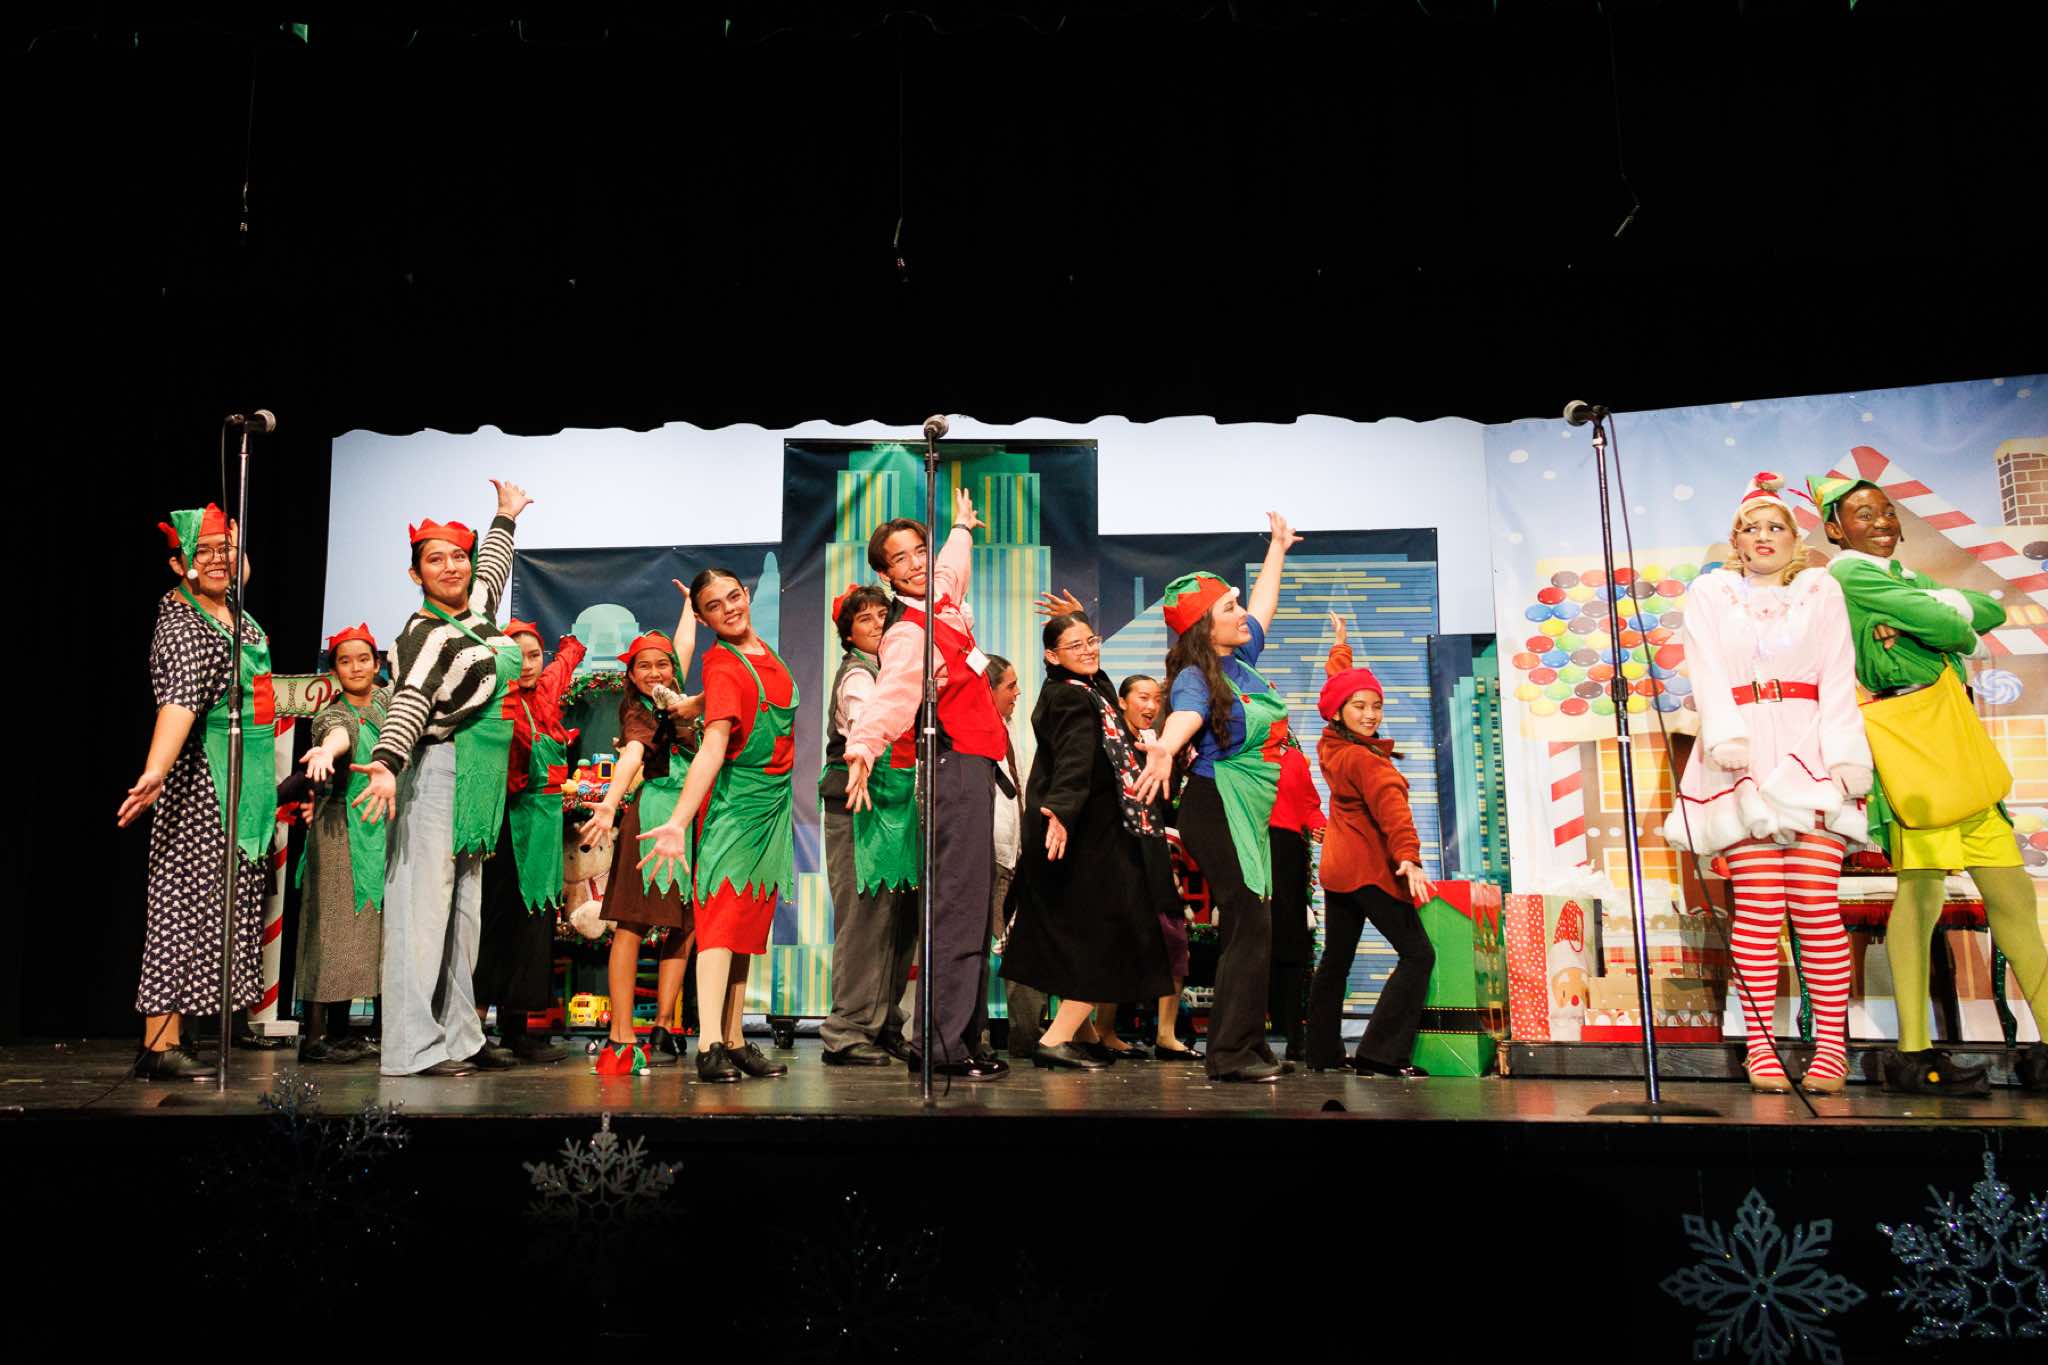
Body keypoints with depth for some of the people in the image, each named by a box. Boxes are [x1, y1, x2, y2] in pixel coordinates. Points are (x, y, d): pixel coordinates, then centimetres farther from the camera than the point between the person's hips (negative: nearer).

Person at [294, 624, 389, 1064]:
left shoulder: (383, 702, 9)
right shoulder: (333, 715, -12)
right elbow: (339, 733, -35)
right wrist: (326, 750, -56)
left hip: (376, 830, 7)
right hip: (340, 830, -7)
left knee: (358, 928, 10)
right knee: (332, 927, -8)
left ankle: (339, 1031, 17)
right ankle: (314, 1036, -6)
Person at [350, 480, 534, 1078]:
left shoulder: (476, 609, 14)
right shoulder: (426, 635, -11)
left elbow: (492, 567, 35)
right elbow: (410, 702, -28)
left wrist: (506, 515, 49)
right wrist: (388, 763, -42)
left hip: (476, 780, 9)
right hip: (438, 775, -9)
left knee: (464, 908, 7)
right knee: (425, 903, -9)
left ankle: (456, 1037, 10)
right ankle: (414, 1046, -9)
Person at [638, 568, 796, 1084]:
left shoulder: (762, 650, 8)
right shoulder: (722, 665, -16)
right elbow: (713, 747, -28)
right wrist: (678, 822, -37)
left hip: (773, 804, 8)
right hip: (734, 803, -8)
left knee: (746, 925, 9)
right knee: (723, 919, -12)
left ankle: (735, 1043, 14)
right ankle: (710, 1046, -16)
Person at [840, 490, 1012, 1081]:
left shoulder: (942, 598, 13)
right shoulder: (907, 634, -15)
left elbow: (951, 564, 37)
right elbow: (891, 695, -34)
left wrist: (961, 528, 55)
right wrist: (862, 747, -52)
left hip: (975, 767, 10)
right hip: (959, 767, -10)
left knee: (972, 906, 11)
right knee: (958, 906, -13)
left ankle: (961, 1036, 17)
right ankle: (944, 1045, -13)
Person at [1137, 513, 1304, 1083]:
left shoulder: (1242, 659, 10)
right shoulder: (1195, 677, -15)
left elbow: (1263, 605, 27)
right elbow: (1184, 715, -38)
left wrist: (1278, 548, 38)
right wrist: (1164, 749, -59)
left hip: (1250, 811, 9)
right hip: (1217, 806, -9)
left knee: (1247, 929, 10)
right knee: (1251, 925, -13)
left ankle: (1248, 1047, 16)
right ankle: (1230, 1053, -10)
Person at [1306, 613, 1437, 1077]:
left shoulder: (1331, 744, 5)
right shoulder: (1363, 759, -20)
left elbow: (1337, 683, 21)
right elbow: (1390, 806, -33)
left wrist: (1341, 644, 35)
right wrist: (1409, 857, -44)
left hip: (1339, 867, 10)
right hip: (1370, 868, -10)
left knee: (1335, 960, 13)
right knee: (1418, 954, -10)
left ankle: (1324, 1053, 18)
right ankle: (1380, 1054, -16)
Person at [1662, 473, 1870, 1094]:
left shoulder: (1821, 591, 17)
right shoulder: (1710, 593, 15)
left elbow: (1838, 680, 7)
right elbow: (1707, 673, 3)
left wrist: (1844, 758, -6)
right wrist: (1727, 738, -14)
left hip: (1809, 755, 1)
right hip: (1742, 757, 0)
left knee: (1816, 904, -7)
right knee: (1757, 904, -8)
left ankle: (1831, 1044, -2)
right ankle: (1759, 1044, -4)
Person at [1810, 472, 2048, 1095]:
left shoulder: (1906, 578, 23)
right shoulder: (1849, 574, -3)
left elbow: (1992, 612, 9)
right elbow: (1946, 627, -11)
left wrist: (1944, 605, -7)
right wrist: (1950, 615, 9)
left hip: (1954, 743, 8)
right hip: (1907, 745, -8)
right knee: (1920, 893, -9)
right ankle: (1913, 1054, -3)